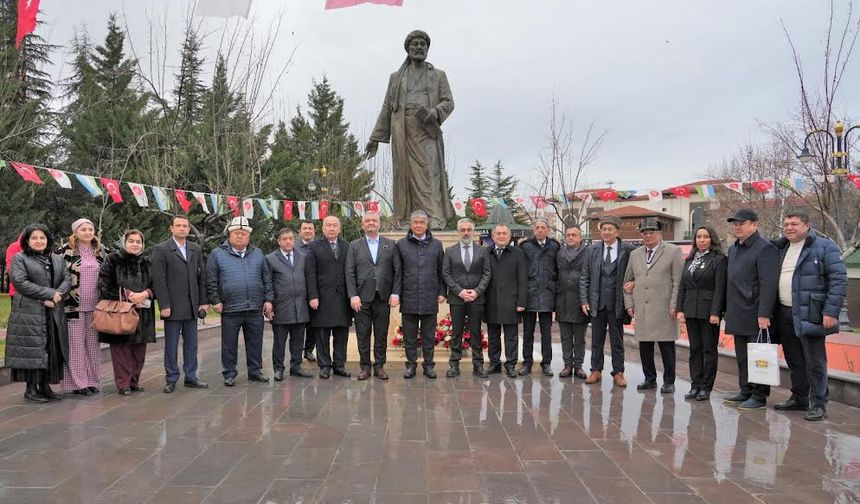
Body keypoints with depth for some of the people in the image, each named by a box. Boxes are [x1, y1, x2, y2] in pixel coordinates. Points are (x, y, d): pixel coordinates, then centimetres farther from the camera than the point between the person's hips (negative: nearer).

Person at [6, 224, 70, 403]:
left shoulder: (58, 260, 17)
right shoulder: (19, 258, 3)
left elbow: (67, 280, 6)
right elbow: (20, 282, -11)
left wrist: (57, 296, -14)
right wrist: (50, 293, -16)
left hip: (54, 314, 5)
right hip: (29, 313, -4)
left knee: (52, 351, 4)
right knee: (32, 350, -4)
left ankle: (45, 386, 13)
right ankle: (31, 389, 3)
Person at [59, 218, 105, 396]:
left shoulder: (99, 251, 10)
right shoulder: (66, 250, -3)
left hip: (95, 306, 4)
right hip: (74, 305, -4)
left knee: (93, 344, 8)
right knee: (76, 344, 1)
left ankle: (92, 380, 16)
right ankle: (78, 382, 8)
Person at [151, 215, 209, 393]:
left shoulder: (196, 249, 10)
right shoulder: (161, 249, -3)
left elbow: (202, 276, 10)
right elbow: (158, 280, -8)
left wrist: (204, 302, 4)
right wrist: (164, 305, -13)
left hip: (192, 306, 4)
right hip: (173, 306, -4)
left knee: (191, 344, 10)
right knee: (171, 345, 4)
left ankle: (191, 377, 19)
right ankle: (171, 379, 14)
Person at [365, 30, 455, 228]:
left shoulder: (438, 75, 18)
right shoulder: (396, 77, 21)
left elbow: (448, 102, 9)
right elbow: (387, 108, 17)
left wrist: (434, 112, -14)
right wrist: (375, 137, 12)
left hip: (426, 130, -2)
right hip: (402, 131, 2)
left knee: (429, 171, -14)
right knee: (404, 172, -3)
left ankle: (435, 218, -21)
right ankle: (405, 219, 0)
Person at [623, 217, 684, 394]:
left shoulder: (673, 251, 1)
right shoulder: (635, 255, 15)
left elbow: (678, 281, -4)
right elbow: (627, 281, 20)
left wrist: (674, 305, -10)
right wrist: (629, 304, 10)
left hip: (664, 310, -4)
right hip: (641, 310, 4)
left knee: (667, 347, 1)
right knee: (644, 347, 8)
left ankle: (669, 381, 12)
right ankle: (650, 379, 20)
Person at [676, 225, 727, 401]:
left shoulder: (718, 259, -4)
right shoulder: (689, 260, 14)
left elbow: (719, 288, -10)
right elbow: (682, 287, 12)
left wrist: (715, 313, -16)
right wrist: (680, 309, 4)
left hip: (709, 311, -5)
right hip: (691, 311, 6)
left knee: (709, 349, 2)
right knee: (694, 349, 9)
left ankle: (706, 387, 9)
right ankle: (695, 385, 15)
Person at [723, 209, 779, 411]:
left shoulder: (765, 249, -10)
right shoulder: (733, 249, 17)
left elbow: (768, 285, -17)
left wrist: (764, 314, -22)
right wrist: (728, 310, 16)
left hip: (755, 316, -8)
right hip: (738, 316, 8)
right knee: (742, 357, 15)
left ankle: (759, 396, 7)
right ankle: (746, 391, 25)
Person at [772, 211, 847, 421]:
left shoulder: (824, 247, -5)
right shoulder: (780, 249, 15)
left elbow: (839, 280, -11)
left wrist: (831, 311, -17)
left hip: (809, 315, -6)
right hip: (785, 314, 6)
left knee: (814, 362, -2)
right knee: (794, 360, 14)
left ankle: (818, 404, 6)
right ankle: (798, 398, 25)